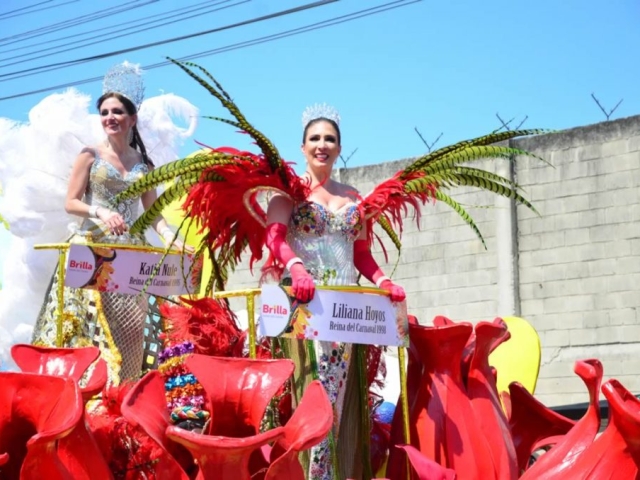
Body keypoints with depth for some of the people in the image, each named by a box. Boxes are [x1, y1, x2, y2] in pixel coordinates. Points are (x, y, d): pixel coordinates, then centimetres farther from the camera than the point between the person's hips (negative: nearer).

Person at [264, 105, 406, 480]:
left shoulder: (353, 198, 19)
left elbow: (362, 253, 18)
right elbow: (275, 236, -11)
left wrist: (383, 281, -1)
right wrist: (296, 267, -31)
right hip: (305, 300, -4)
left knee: (340, 391, -1)